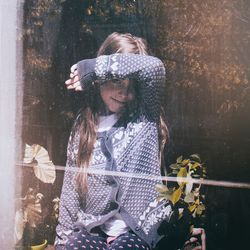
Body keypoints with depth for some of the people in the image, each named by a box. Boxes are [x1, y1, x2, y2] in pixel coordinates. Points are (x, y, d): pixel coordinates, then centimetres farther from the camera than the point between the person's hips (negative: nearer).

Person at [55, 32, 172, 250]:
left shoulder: (145, 117, -3)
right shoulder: (84, 124, 9)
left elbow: (154, 67, -24)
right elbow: (71, 187, 12)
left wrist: (93, 67, -19)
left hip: (135, 232, -3)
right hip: (93, 229, 4)